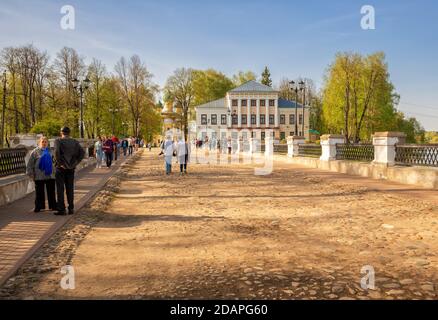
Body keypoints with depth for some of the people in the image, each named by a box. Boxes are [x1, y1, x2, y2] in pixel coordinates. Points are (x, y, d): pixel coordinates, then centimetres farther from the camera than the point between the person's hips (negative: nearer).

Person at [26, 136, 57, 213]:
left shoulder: (50, 151, 9)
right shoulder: (35, 151, -2)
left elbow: (54, 161, 19)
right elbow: (30, 163, -2)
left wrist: (55, 171, 15)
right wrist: (31, 174, -5)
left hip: (50, 175, 3)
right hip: (39, 176, -3)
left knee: (51, 192, 9)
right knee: (39, 192, 4)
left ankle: (53, 206, 17)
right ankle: (38, 207, 14)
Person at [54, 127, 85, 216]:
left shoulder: (58, 141, -6)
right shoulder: (75, 142, 5)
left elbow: (57, 152, -22)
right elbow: (82, 153, -3)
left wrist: (59, 163, -14)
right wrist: (75, 163, -1)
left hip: (61, 168, -4)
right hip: (71, 168, 4)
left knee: (60, 189, 3)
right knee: (70, 189, 11)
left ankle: (61, 209, 3)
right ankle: (71, 208, 14)